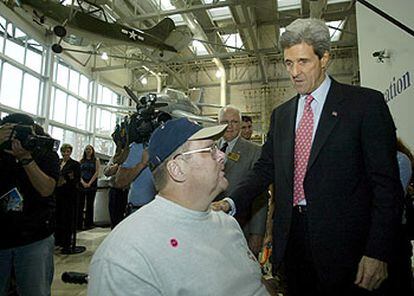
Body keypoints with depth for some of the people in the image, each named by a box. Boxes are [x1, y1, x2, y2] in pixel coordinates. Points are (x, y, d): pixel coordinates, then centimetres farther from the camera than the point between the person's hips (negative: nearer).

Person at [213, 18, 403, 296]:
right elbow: (265, 169, 8)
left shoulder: (366, 103, -6)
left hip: (343, 241, -4)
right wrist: (231, 202, -7)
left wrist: (379, 252, -13)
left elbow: (386, 182, -9)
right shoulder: (281, 114, 10)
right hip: (292, 235, 5)